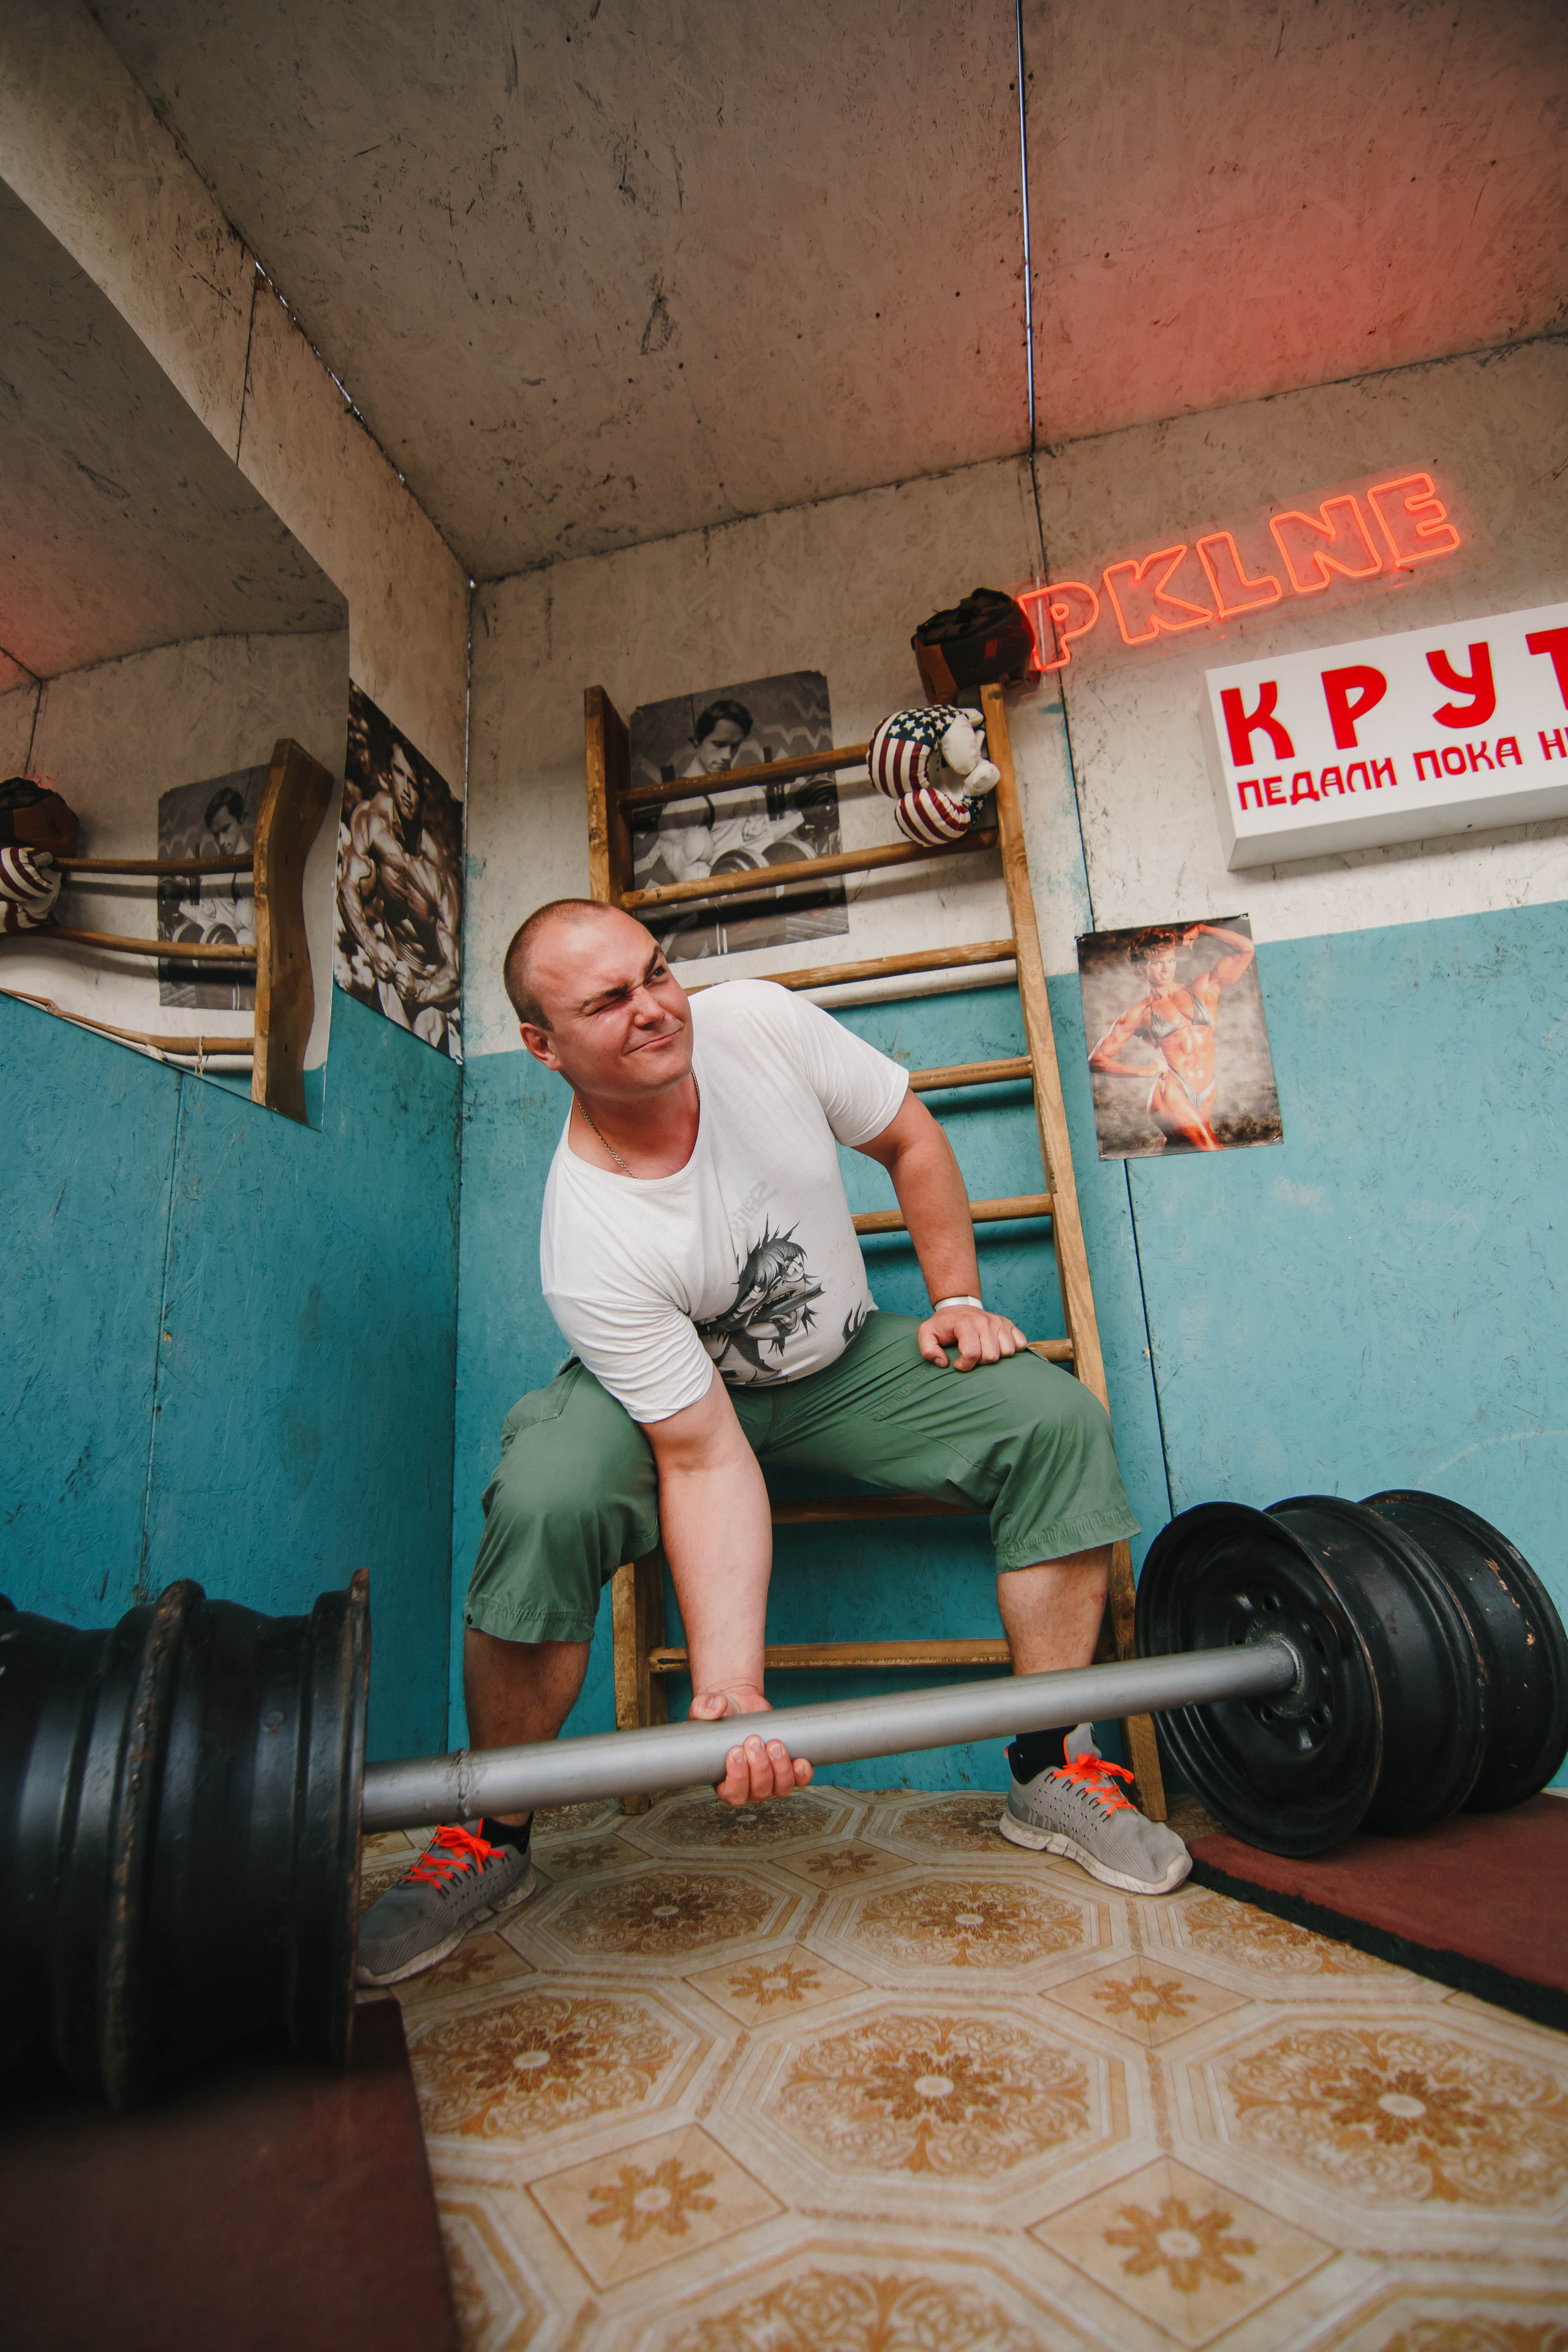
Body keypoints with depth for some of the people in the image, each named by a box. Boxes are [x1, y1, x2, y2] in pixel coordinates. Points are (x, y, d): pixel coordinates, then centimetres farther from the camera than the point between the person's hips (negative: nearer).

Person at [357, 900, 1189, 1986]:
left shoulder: (761, 1021, -22)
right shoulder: (589, 1247, -31)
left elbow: (911, 1138, -6)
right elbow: (704, 1457, -30)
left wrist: (958, 1301, -10)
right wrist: (731, 1691, -35)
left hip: (847, 1359, 4)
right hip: (671, 1387, -3)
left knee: (1056, 1420, -15)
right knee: (545, 1501, -34)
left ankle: (1051, 1776, 2)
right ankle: (492, 1841, -5)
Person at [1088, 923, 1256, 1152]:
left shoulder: (1202, 989, 16)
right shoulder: (1138, 1013, 9)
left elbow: (1246, 948, 12)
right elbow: (1097, 1060, 7)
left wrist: (1200, 929, 15)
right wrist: (1143, 1071, -4)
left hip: (1206, 1099, 4)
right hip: (1170, 1094, -4)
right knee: (1215, 1157, -22)